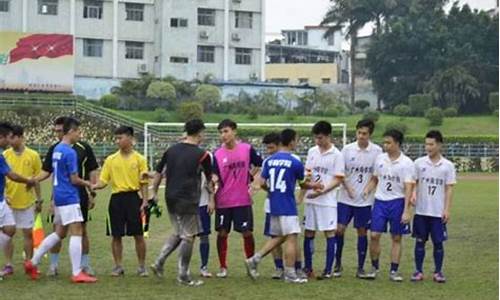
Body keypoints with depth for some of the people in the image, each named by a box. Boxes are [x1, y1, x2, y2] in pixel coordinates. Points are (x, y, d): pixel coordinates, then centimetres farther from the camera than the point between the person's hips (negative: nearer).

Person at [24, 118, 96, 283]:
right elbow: (74, 179, -15)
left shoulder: (56, 149, 12)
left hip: (59, 195, 9)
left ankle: (33, 262, 18)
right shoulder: (70, 152, -15)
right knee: (76, 233, -6)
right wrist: (86, 183, 3)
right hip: (69, 197, -9)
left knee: (59, 233, 16)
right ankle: (77, 273, -6)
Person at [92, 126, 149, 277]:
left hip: (133, 197, -2)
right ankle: (118, 266, 16)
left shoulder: (139, 159, 2)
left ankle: (142, 266, 12)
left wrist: (144, 200, -6)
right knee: (116, 235, 5)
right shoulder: (111, 160, 6)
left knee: (138, 235, 1)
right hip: (116, 198, 2)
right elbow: (103, 181, 4)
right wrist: (93, 186, -15)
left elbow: (143, 183, 2)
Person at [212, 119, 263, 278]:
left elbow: (259, 164, 13)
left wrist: (250, 176, 3)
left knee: (247, 233, 3)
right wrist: (213, 180, -26)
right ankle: (223, 267, 15)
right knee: (222, 233, 3)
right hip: (223, 201, 1)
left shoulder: (247, 149, -2)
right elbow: (215, 177, -5)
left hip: (243, 200, -1)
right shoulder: (217, 154, -2)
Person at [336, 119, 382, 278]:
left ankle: (361, 268, 15)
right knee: (339, 229, -3)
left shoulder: (377, 151, -3)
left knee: (362, 232, 6)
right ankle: (338, 264, 13)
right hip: (346, 199, 0)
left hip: (365, 200, 0)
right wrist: (348, 188, -12)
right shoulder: (347, 149, -3)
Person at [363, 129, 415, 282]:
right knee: (374, 235, -3)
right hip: (380, 201, 3)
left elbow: (408, 188, -10)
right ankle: (374, 267, 12)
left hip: (397, 202, -3)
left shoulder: (407, 163, -7)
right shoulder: (380, 159, 5)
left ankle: (394, 271, 13)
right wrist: (368, 189, -5)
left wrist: (406, 211, -15)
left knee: (396, 238, 5)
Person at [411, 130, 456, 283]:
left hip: (438, 212, -1)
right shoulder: (419, 163, 1)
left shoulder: (448, 166, -1)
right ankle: (418, 271, 15)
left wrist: (447, 210, -5)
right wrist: (412, 195, -13)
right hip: (421, 211, 1)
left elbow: (449, 189, 0)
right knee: (420, 241, 6)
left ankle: (438, 272, 15)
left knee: (438, 242, 4)